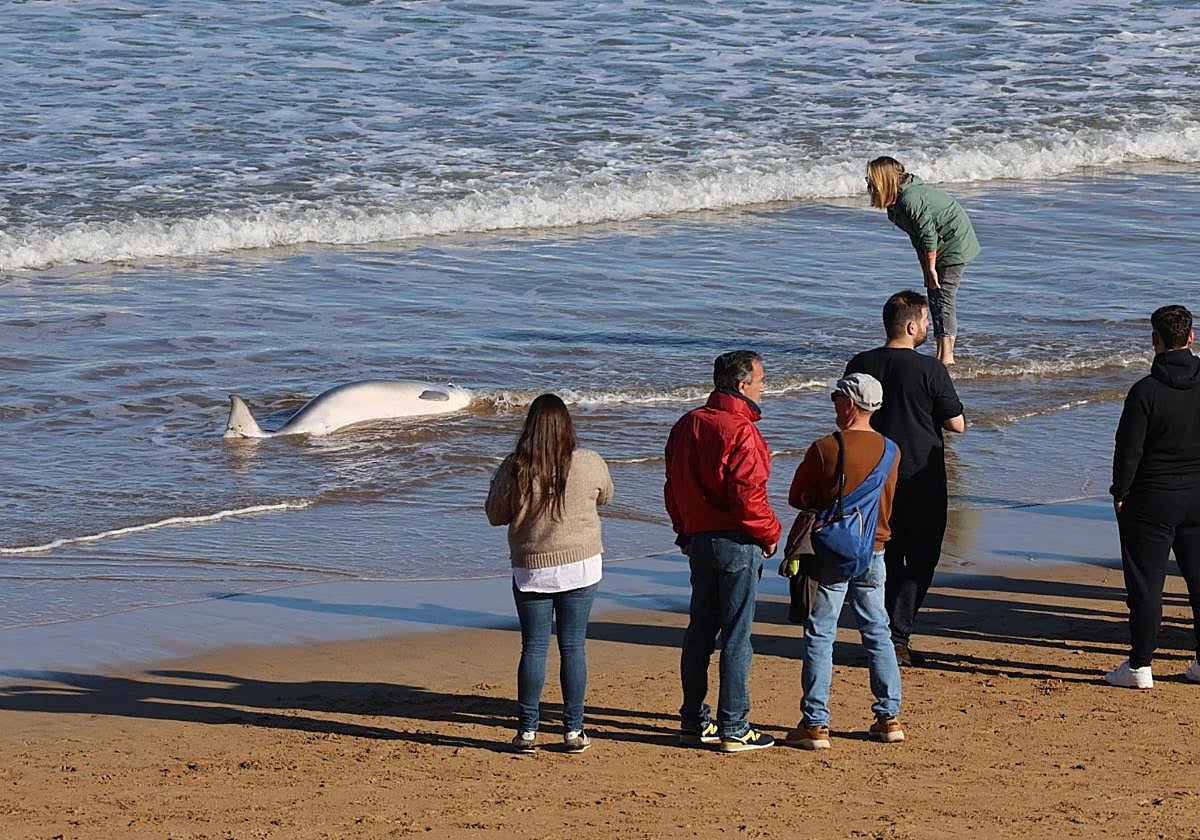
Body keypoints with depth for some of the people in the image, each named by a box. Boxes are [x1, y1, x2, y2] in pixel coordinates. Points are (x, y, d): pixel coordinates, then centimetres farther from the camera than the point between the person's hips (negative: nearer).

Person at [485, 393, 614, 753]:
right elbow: (605, 496, 13)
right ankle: (574, 730, 9)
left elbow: (495, 515, 3)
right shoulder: (589, 464, -8)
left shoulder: (514, 469, -10)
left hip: (531, 571, 0)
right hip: (580, 567, 0)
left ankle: (527, 730, 9)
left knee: (533, 647, 7)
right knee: (573, 646, 7)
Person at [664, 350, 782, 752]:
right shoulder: (740, 431, -17)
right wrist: (769, 533, -6)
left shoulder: (687, 425, 9)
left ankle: (694, 720, 21)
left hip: (698, 540, 8)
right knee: (736, 636, -3)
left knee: (700, 630, 15)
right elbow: (747, 495, -21)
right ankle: (733, 729, 0)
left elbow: (673, 486, 15)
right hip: (736, 543, -8)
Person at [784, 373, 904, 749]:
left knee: (820, 636, 1)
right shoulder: (890, 451, 1)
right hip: (874, 552, 4)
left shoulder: (824, 448, -14)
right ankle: (889, 717, 16)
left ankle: (815, 723, -2)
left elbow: (797, 498, -4)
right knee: (877, 633, 14)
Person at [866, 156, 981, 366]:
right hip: (942, 244, 10)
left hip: (954, 243, -10)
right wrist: (926, 268, 9)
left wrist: (931, 269, -17)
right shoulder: (897, 200, 4)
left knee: (942, 298, -11)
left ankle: (947, 357, -10)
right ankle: (941, 354, 15)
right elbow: (918, 237, 10)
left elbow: (928, 235, -25)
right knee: (934, 296, 11)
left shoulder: (910, 199, -28)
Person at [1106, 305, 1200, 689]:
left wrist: (1120, 492, -1)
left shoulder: (1145, 391, -16)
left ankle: (1140, 665, 4)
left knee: (1146, 584, 2)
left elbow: (1129, 450, -13)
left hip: (1152, 499, -5)